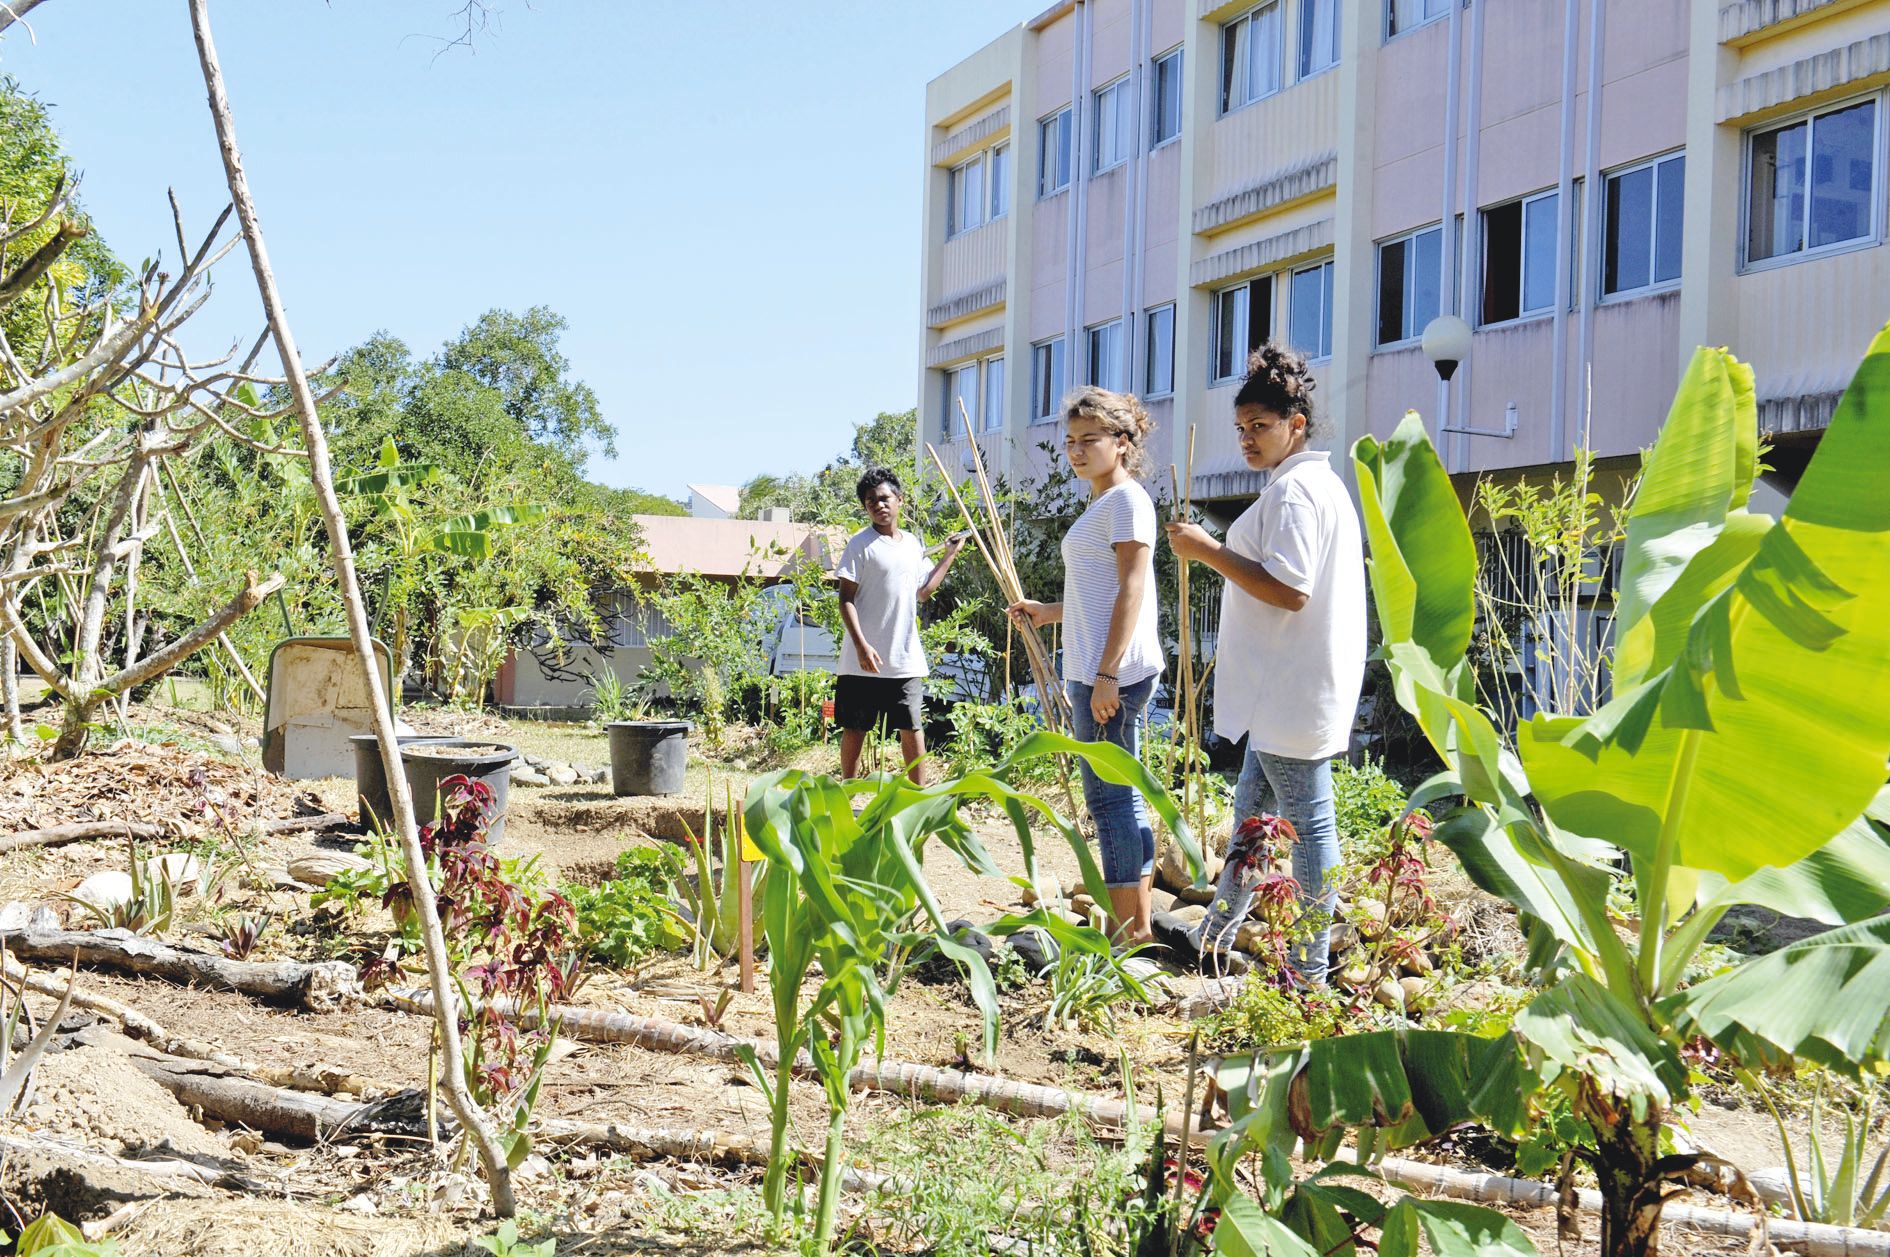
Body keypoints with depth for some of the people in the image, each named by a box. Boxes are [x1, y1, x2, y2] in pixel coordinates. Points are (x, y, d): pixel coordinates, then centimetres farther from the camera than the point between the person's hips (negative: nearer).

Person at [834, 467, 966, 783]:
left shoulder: (913, 544, 13)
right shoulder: (860, 544, -5)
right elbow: (846, 600, -9)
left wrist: (949, 555, 27)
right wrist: (861, 645, -19)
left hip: (907, 659, 5)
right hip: (865, 659, -5)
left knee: (912, 728, 5)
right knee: (854, 729, 4)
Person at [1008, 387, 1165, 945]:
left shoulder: (1126, 499, -9)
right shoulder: (1102, 504, 21)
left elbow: (1131, 591, -17)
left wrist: (1106, 675, -21)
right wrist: (1050, 612, 22)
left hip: (1114, 671, -10)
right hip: (1096, 670, 10)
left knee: (1110, 795, -7)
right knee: (1119, 795, 12)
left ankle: (1129, 930, -3)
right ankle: (1137, 924, 18)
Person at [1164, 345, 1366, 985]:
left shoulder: (1292, 488, -17)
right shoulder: (1325, 483, 17)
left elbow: (1289, 591, -26)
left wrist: (1209, 550, -20)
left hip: (1293, 693, -11)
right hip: (1286, 690, 11)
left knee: (1308, 822, -4)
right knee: (1251, 809, 19)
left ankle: (1310, 972, 3)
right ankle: (1216, 933, 32)